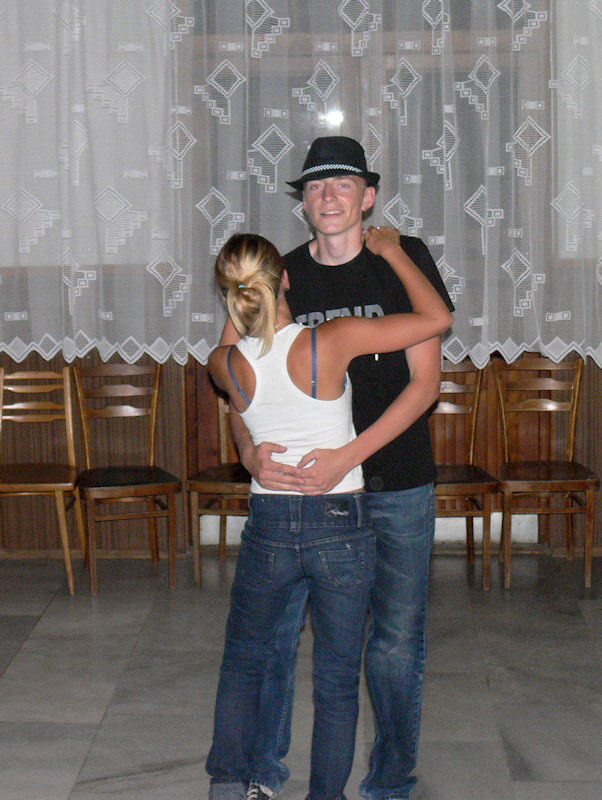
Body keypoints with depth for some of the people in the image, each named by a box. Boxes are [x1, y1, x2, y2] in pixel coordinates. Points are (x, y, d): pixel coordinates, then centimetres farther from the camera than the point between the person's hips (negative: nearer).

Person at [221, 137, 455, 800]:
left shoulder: (403, 260, -6)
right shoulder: (281, 276, 1)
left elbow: (425, 382, -10)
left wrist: (347, 458, -20)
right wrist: (250, 450, -18)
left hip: (396, 483, -1)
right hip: (301, 479, 2)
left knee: (397, 638, 6)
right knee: (274, 626, 4)